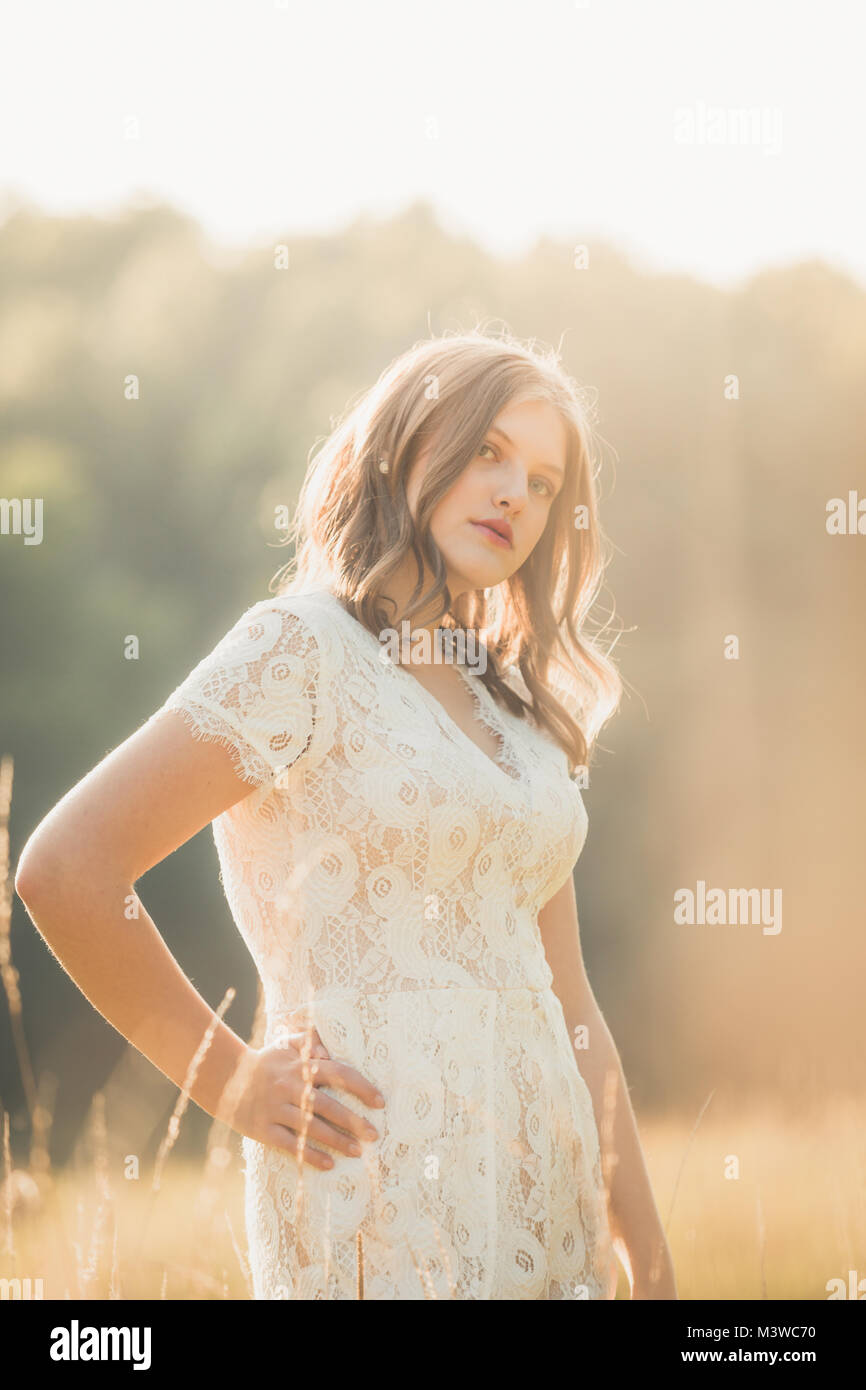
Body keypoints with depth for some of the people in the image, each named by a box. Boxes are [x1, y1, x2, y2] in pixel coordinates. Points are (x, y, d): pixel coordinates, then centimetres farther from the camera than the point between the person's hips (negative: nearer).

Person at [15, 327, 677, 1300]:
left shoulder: (515, 708, 16)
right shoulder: (301, 651, -6)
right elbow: (64, 869, -14)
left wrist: (649, 1260, 12)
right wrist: (230, 1081, -8)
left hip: (547, 1184, 7)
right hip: (383, 1183, -7)